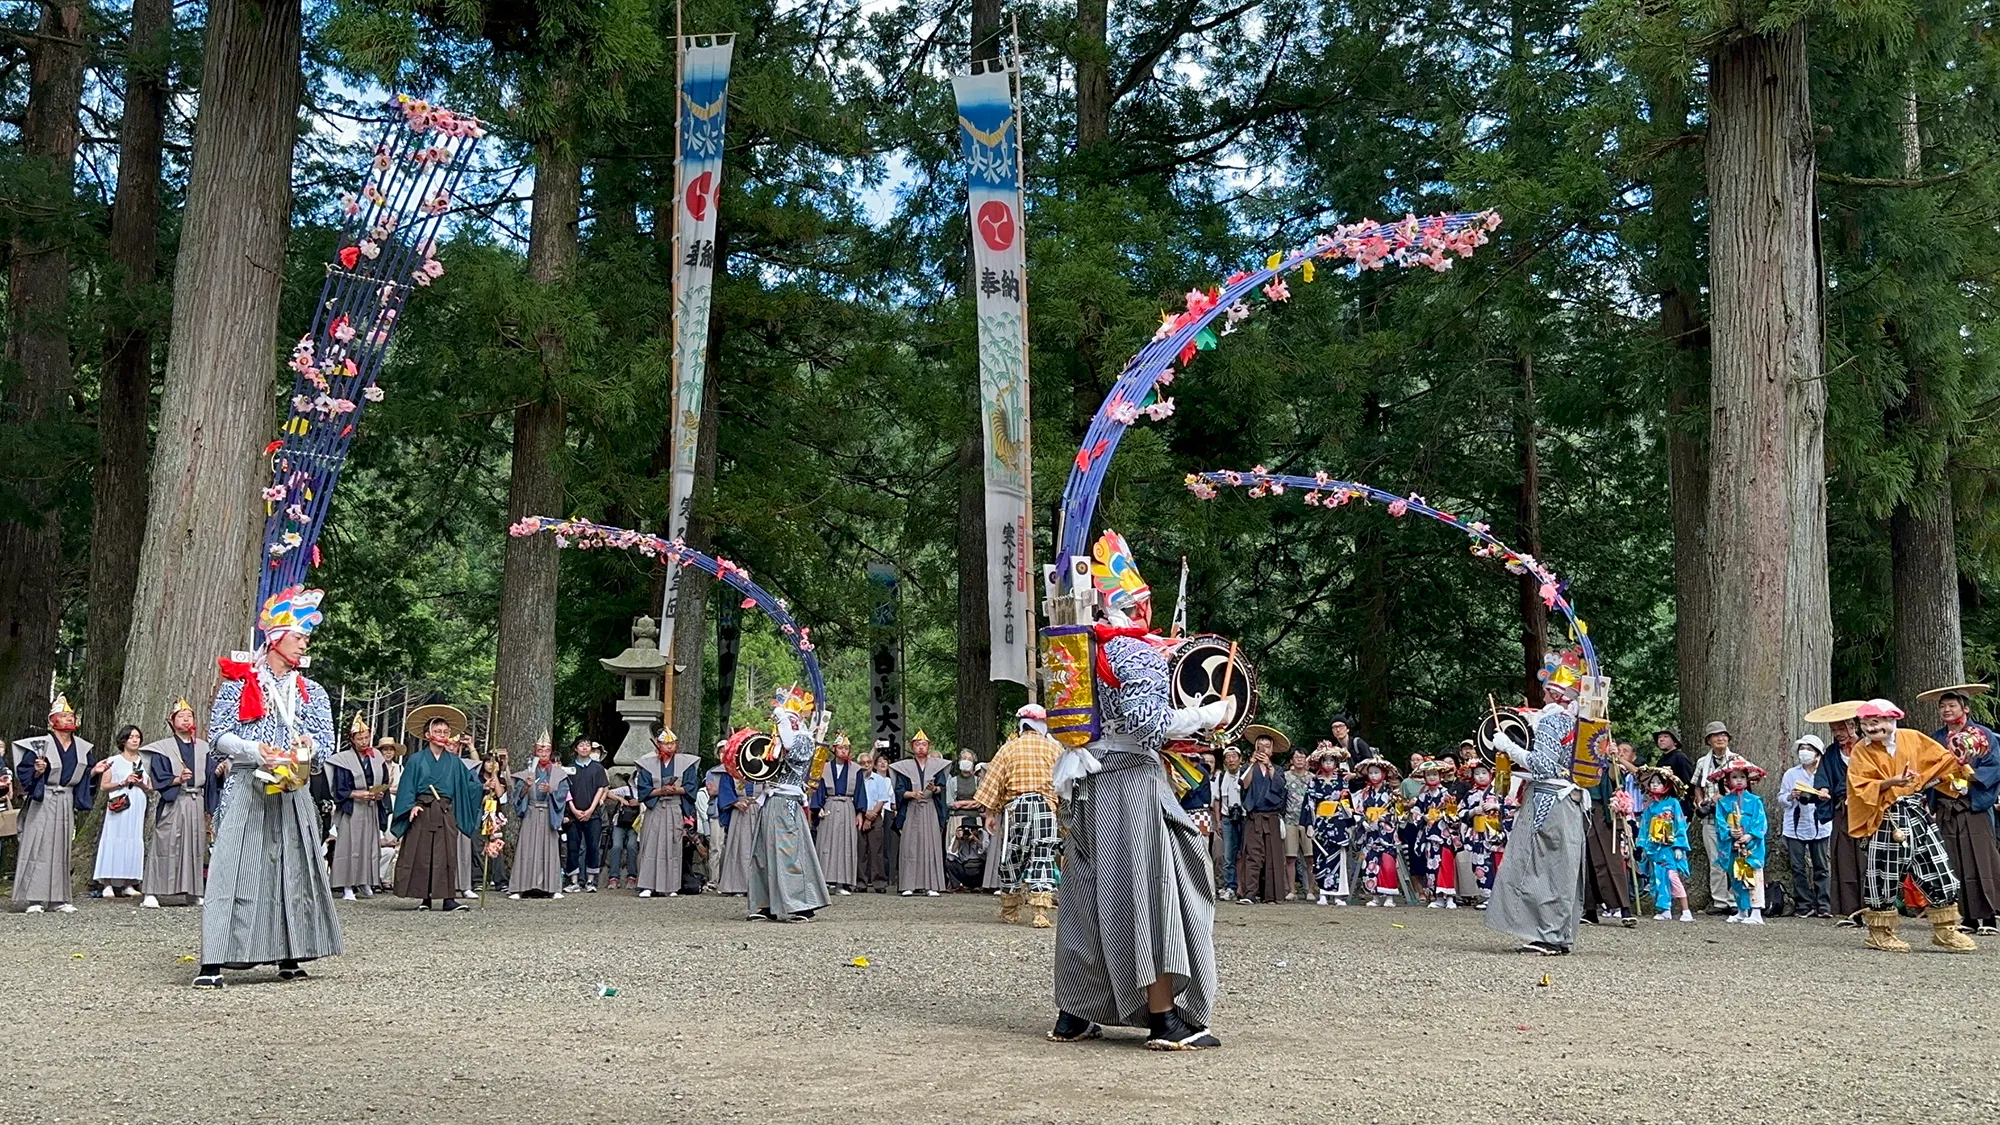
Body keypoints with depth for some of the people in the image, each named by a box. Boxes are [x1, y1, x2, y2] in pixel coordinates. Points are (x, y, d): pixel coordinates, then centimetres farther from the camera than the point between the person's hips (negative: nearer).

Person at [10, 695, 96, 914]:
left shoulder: (82, 748, 11)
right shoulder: (40, 745, -6)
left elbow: (84, 778, 20)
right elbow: (23, 772, -6)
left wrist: (95, 771, 2)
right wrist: (37, 771, -24)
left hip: (66, 803, 5)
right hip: (42, 802, -5)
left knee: (61, 849, 6)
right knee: (38, 847, -7)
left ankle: (58, 898, 9)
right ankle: (33, 899, -5)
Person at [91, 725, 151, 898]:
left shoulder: (144, 762, 16)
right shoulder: (114, 761, 7)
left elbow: (151, 791, 17)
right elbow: (104, 785, 1)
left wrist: (142, 784, -3)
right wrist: (123, 783, -11)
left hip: (138, 808, 3)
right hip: (118, 808, -3)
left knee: (134, 843, -1)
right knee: (114, 842, -8)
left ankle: (129, 884, 2)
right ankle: (108, 884, -6)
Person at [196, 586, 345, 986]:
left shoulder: (312, 693, 15)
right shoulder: (239, 683, 3)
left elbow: (326, 743, 9)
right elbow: (218, 733, -2)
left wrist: (308, 749, -14)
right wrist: (255, 751, -17)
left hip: (293, 793, 4)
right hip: (246, 788, -4)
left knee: (294, 869, 6)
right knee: (233, 870, -10)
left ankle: (290, 957, 15)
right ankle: (213, 962, -12)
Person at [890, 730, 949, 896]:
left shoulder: (936, 765, 10)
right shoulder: (905, 767, 8)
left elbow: (942, 787, 3)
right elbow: (899, 790, 2)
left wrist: (934, 789, -20)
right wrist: (912, 794, -17)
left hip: (931, 811, 1)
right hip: (911, 812, -1)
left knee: (931, 846, -4)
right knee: (910, 847, -5)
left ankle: (930, 886, -4)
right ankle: (909, 885, -3)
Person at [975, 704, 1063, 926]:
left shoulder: (1009, 748, 6)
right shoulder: (1055, 748, 6)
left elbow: (993, 783, 3)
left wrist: (990, 813, 6)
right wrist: (1063, 812, 9)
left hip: (1015, 808, 0)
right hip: (1046, 808, 0)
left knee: (1011, 859, 12)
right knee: (1042, 860, 0)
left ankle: (1010, 912, 21)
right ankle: (1040, 913, -10)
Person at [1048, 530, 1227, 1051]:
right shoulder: (1138, 652, -12)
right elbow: (1146, 721, -21)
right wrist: (1207, 716, -10)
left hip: (1086, 786, 8)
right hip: (1132, 780, -8)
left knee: (1088, 897, 11)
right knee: (1149, 895, -4)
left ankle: (1072, 1017, 16)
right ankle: (1165, 1019, -1)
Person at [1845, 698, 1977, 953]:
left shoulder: (1913, 739, 3)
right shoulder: (1862, 752, -4)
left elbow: (1942, 760, 13)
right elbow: (1861, 788, -12)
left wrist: (1959, 763, -3)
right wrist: (1890, 783, -25)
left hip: (1918, 815, 3)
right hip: (1887, 819, -3)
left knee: (1940, 873, 3)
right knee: (1885, 877, 0)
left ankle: (1945, 931, 15)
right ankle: (1880, 933, 13)